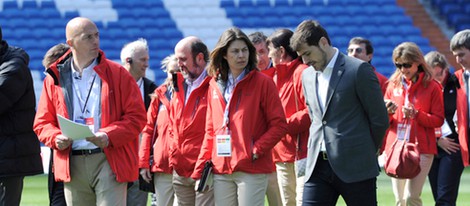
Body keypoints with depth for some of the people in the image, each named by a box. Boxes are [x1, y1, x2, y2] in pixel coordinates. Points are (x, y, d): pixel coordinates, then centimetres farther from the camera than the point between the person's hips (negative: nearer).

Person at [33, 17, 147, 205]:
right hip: (72, 166, 3)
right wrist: (56, 138, -9)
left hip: (109, 163, -3)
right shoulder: (55, 79, 10)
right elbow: (42, 123, 14)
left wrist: (109, 135, -15)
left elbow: (137, 116, 1)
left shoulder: (117, 74, 4)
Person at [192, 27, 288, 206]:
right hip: (221, 169, 5)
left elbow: (279, 125, -3)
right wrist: (201, 166, 8)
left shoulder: (263, 82, -1)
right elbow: (210, 130, 16)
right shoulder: (215, 85, 13)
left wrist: (257, 149, -14)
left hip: (252, 169, -5)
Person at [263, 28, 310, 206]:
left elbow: (313, 111, -18)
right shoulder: (274, 75, 18)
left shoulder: (302, 73, -10)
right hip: (282, 154, 9)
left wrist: (286, 125, -16)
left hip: (302, 151, -9)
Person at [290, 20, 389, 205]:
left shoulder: (358, 70, -8)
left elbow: (380, 119, -5)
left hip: (355, 168, -5)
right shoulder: (307, 75, 13)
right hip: (318, 167, 6)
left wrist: (365, 152, 4)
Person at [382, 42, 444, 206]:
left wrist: (416, 114, -15)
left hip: (421, 149, -4)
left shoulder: (431, 86, 1)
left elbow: (438, 120, -1)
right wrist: (387, 112, -8)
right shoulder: (393, 85, 11)